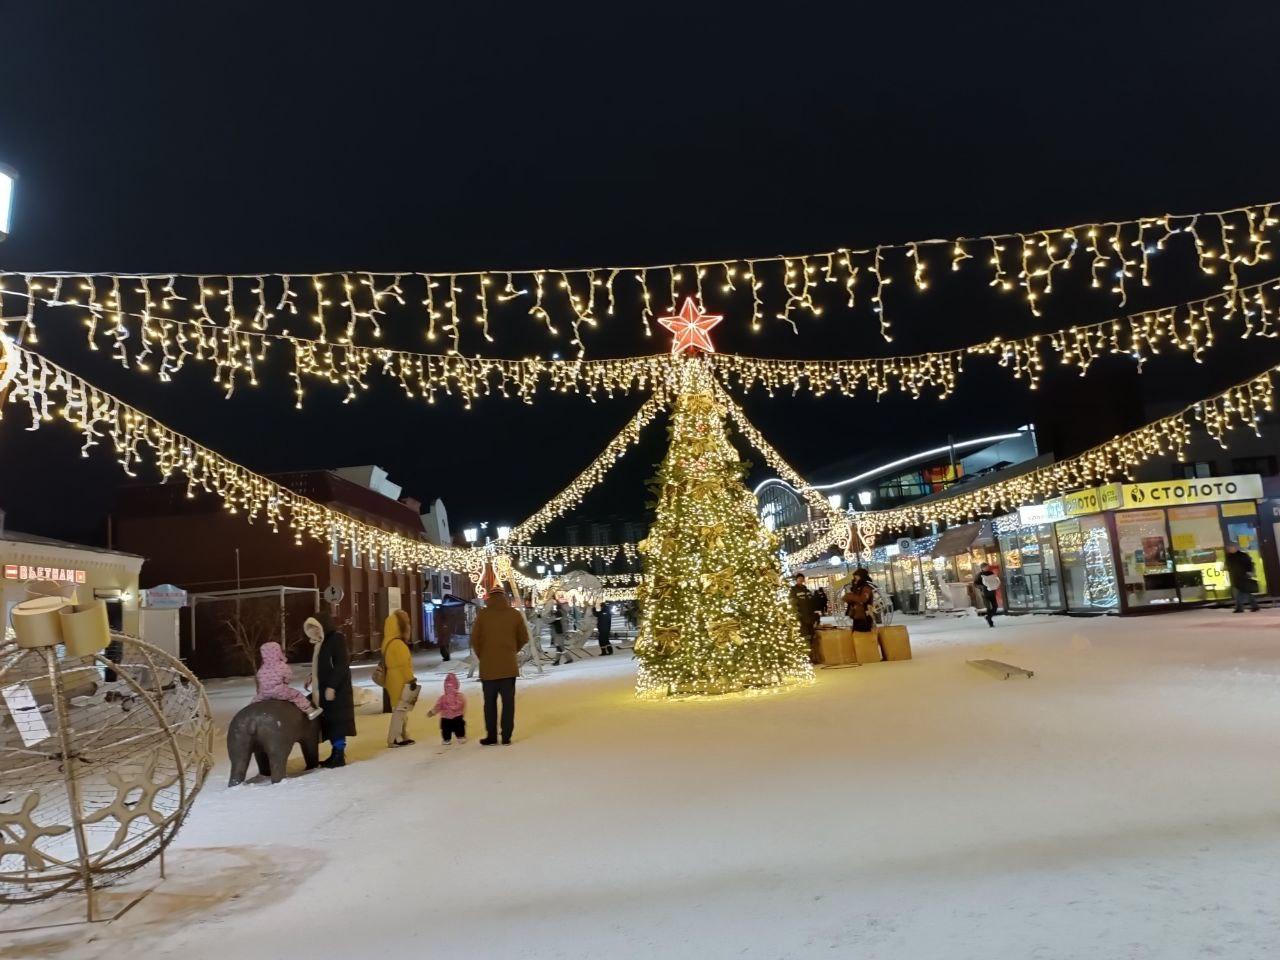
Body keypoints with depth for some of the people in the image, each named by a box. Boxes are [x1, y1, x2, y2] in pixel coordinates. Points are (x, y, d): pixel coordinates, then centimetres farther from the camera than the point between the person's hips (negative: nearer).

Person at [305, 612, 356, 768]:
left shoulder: (337, 639, -12)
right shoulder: (318, 643, 15)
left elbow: (342, 665, -18)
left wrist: (332, 686, -22)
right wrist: (312, 679, 11)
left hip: (336, 691, -8)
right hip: (324, 691, 8)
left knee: (338, 721, -6)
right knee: (330, 722, 10)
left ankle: (340, 755, -2)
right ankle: (335, 754, 16)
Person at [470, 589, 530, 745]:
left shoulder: (483, 614, -5)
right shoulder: (515, 614, -1)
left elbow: (474, 639, -2)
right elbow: (524, 638, 5)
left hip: (488, 667, -1)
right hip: (509, 666, 1)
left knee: (490, 702, 10)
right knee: (508, 701, 8)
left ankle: (491, 736, 13)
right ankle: (506, 736, 8)